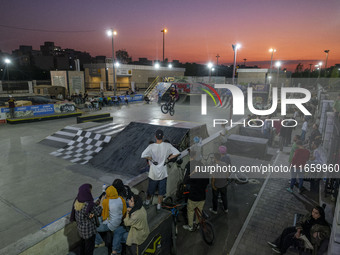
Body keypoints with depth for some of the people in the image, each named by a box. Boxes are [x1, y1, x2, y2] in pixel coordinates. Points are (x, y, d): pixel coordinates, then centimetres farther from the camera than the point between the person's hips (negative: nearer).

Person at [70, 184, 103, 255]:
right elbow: (97, 213, -18)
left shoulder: (77, 201, -14)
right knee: (89, 246, 17)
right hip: (89, 229, -7)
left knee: (83, 242, 31)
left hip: (80, 227, 7)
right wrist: (101, 202, -7)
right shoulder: (89, 204, -35)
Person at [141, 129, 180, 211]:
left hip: (153, 173, 0)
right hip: (163, 173, 1)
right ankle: (159, 205, 33)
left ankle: (147, 201, 45)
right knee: (161, 190, 19)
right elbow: (177, 153, -12)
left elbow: (143, 155, -27)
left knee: (151, 188, 23)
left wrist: (151, 159, -11)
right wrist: (168, 159, -5)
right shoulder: (167, 145, -14)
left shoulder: (151, 146, -19)